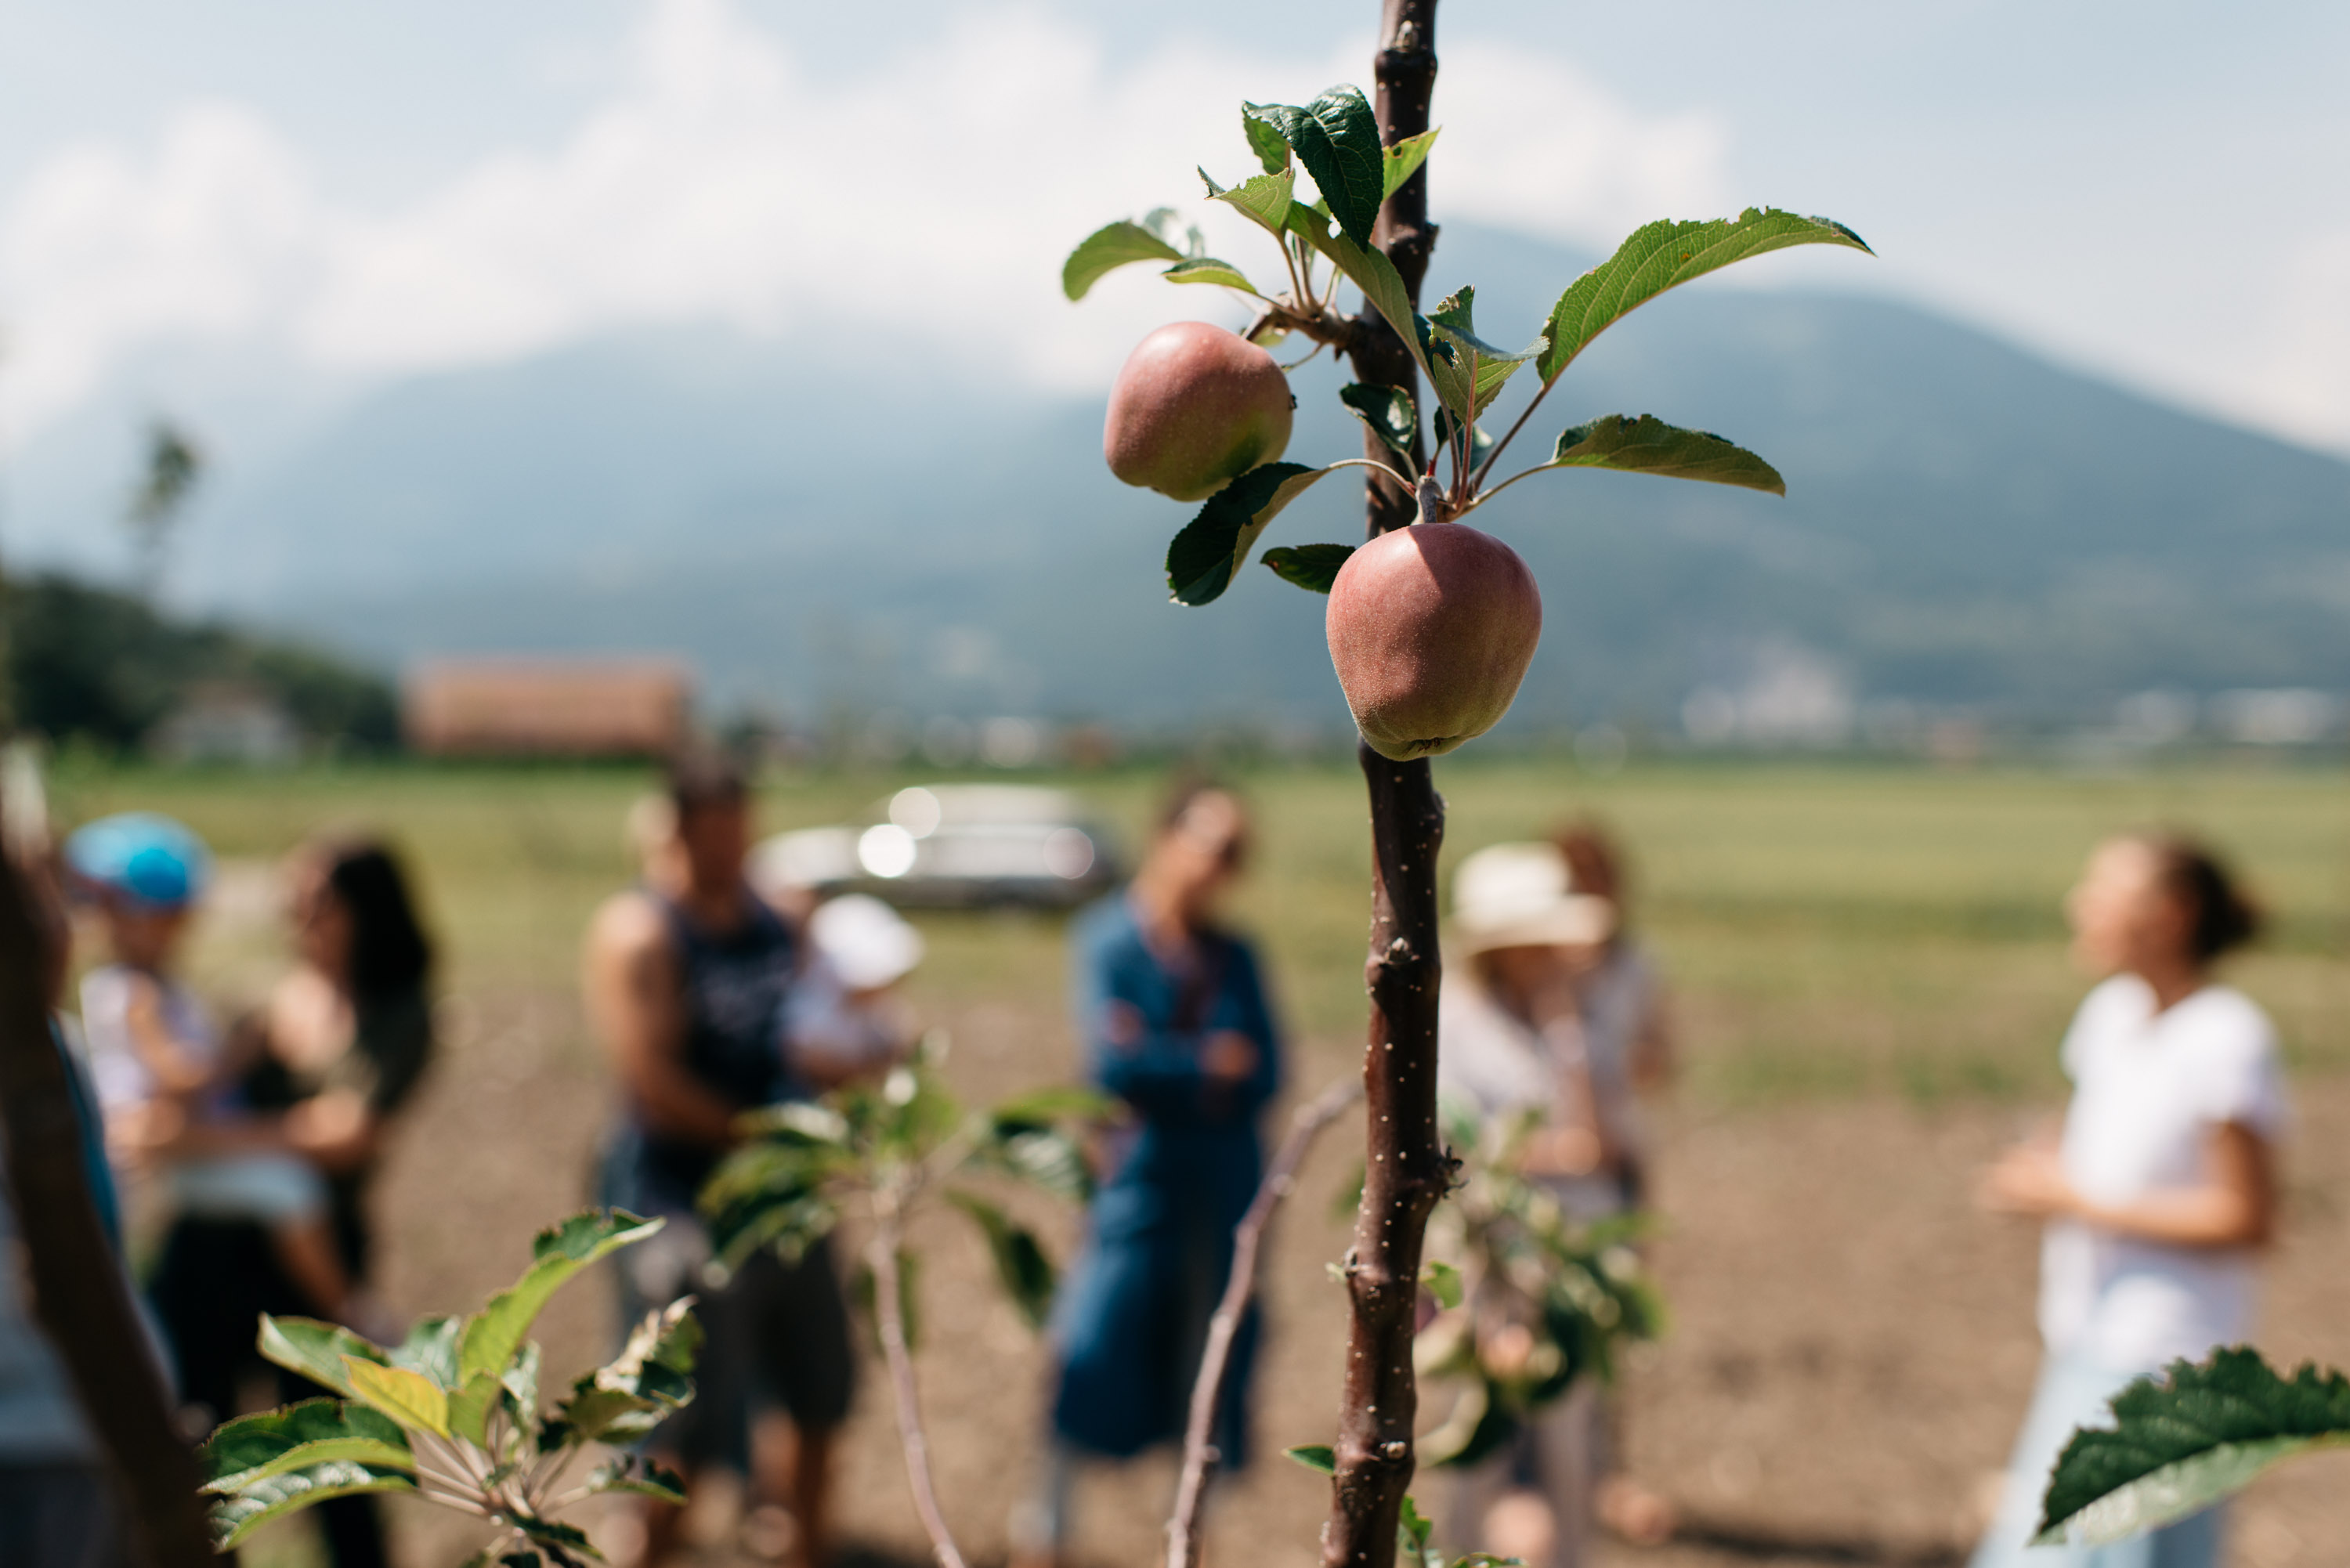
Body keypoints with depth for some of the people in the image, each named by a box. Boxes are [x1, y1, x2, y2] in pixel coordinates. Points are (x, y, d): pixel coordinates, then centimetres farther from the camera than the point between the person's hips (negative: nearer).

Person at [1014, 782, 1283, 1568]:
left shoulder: (1233, 957, 10)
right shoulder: (1109, 937, -4)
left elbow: (1263, 1076, 1)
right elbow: (1114, 1061, -14)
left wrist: (1162, 1068, -11)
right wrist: (1210, 1062, -6)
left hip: (1224, 1177, 4)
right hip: (1140, 1171, -4)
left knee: (1213, 1351, 7)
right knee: (1095, 1344, -5)